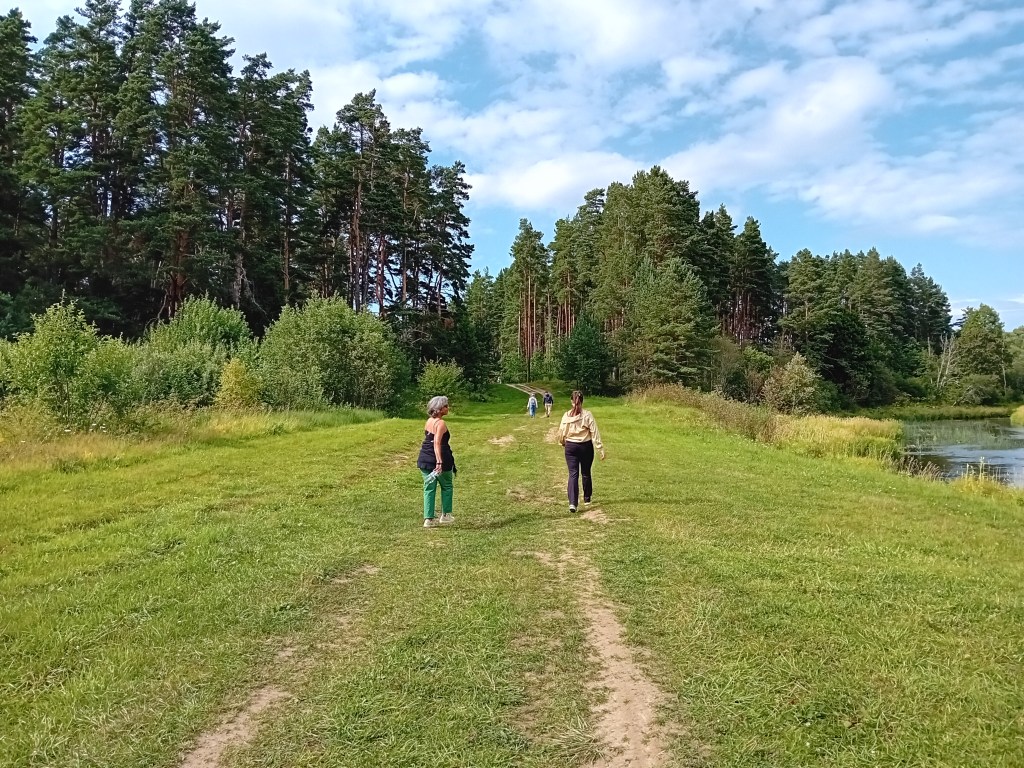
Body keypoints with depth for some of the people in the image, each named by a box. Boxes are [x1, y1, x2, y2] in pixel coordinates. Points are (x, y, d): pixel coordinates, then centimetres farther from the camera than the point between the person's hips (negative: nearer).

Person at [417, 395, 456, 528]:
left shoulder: (429, 421, 9)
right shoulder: (441, 423, -15)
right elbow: (437, 443, -26)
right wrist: (439, 462, -32)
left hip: (425, 459, 7)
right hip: (439, 459, -7)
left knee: (429, 488, 10)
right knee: (447, 486, 15)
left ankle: (428, 519, 8)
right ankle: (445, 515, 22)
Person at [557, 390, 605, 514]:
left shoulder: (566, 415, -6)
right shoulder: (587, 415, -11)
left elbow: (561, 433, 2)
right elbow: (595, 433, -11)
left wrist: (563, 442, 24)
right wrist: (601, 449, -7)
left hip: (570, 447, 0)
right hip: (586, 447, 0)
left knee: (573, 474, 0)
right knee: (586, 473, 17)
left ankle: (572, 503, -13)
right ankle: (587, 498, 35)